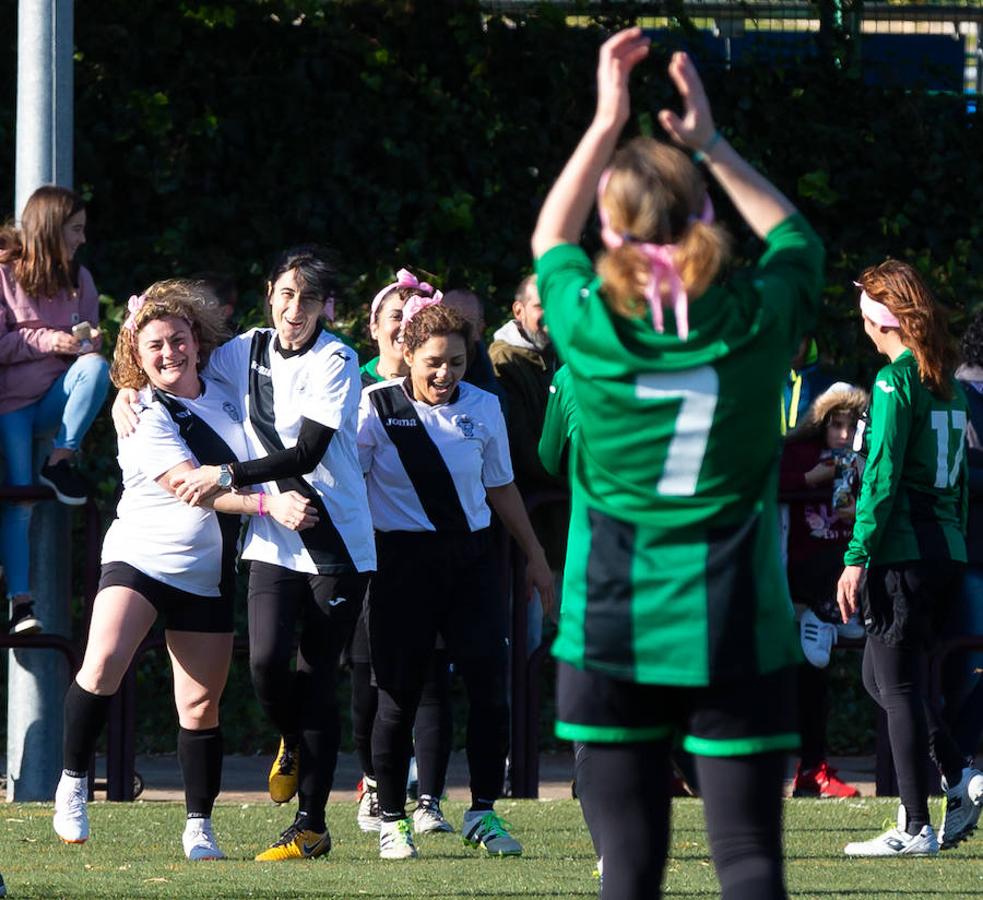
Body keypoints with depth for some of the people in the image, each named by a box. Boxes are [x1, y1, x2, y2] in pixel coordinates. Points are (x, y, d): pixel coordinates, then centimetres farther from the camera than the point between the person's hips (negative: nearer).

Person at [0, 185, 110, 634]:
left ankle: (61, 461, -17)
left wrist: (87, 343, -13)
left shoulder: (78, 278, 6)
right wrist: (47, 341, -21)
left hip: (56, 397, 4)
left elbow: (88, 344, 11)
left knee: (96, 366, -28)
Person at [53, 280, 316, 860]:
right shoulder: (144, 417, -10)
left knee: (202, 705, 4)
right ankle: (73, 784, -9)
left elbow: (258, 460, 28)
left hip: (208, 574, 5)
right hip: (140, 557, -5)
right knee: (103, 664, -26)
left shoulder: (226, 398, 8)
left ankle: (200, 828, 15)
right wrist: (268, 505, -28)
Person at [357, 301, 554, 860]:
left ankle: (484, 813, 6)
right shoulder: (376, 407, -4)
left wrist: (536, 557, 19)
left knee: (491, 683, -5)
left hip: (470, 557, 3)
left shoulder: (483, 409, 7)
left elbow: (501, 488, 17)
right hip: (402, 558, -3)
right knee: (399, 692, -1)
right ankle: (392, 819, 10)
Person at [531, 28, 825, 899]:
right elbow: (796, 235, 20)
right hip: (738, 634, -1)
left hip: (612, 636, 1)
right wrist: (710, 144, 22)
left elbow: (550, 238, 20)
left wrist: (607, 122, 24)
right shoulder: (756, 321, -5)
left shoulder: (591, 327, -5)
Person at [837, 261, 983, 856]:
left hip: (903, 554, -8)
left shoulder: (895, 381, -11)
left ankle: (916, 826, -1)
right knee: (882, 675, 18)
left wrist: (857, 559, -15)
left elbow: (883, 476, -16)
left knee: (897, 684, -2)